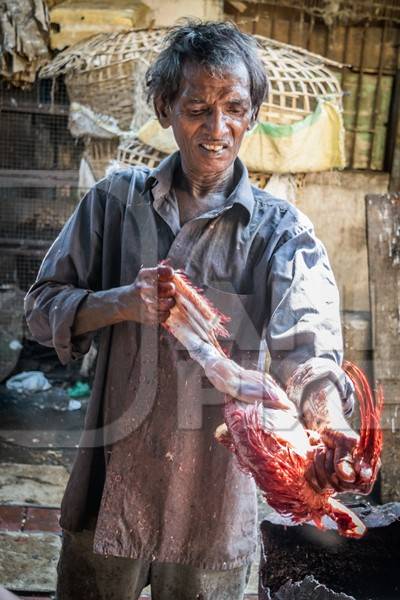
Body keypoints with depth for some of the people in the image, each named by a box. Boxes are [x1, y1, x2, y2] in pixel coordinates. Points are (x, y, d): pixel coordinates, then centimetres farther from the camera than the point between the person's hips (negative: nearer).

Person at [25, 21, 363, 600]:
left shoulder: (282, 231, -5)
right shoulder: (117, 199, 1)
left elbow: (307, 345, -22)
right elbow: (43, 307, 2)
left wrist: (330, 424, -43)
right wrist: (122, 303, -18)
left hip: (216, 496, -1)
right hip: (111, 482, 1)